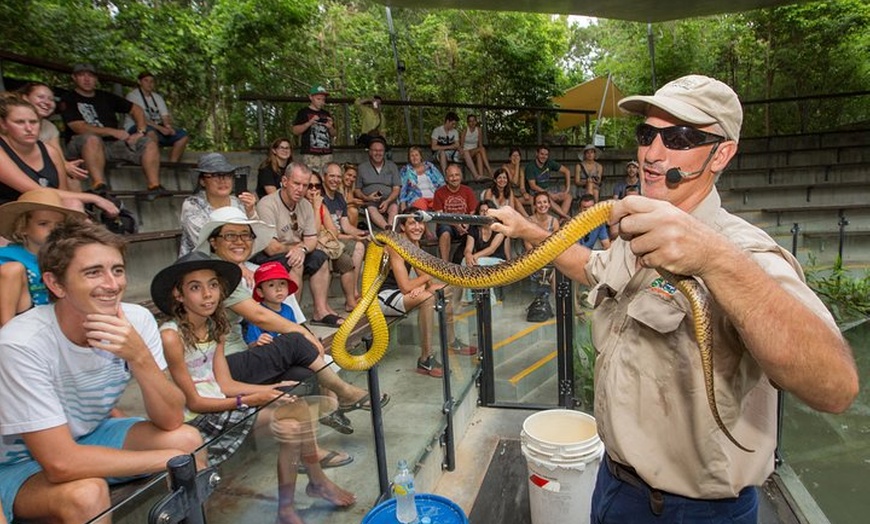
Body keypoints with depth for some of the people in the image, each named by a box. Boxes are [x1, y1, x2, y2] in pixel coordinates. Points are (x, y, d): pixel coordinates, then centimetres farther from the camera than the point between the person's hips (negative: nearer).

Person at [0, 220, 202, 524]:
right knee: (86, 493, -32)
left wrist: (140, 357, -34)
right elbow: (62, 463, -30)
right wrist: (169, 458, -24)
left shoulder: (137, 320, -18)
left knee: (187, 439, -17)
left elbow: (171, 421, -18)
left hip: (90, 435, 4)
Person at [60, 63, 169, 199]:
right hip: (82, 146, -5)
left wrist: (140, 132, 2)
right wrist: (113, 132, -21)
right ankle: (99, 186, -50)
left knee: (149, 143, -13)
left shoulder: (106, 97, 19)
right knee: (92, 139, -40)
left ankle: (154, 187, -27)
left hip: (113, 144, 5)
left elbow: (136, 109, 21)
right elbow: (79, 127, -11)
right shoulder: (68, 100, 4)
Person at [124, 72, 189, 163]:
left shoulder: (157, 97, 20)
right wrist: (160, 128, -26)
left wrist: (168, 126, -15)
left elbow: (165, 116, 9)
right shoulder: (132, 96, -1)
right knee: (152, 133, -41)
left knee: (183, 135, -12)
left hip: (158, 128, 7)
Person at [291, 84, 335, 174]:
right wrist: (309, 123, -13)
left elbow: (333, 135, 24)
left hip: (327, 153, 5)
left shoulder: (326, 114, 20)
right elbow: (295, 131, 0)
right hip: (310, 154, -4)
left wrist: (330, 127, 1)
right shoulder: (303, 112, 7)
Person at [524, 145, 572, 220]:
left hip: (548, 189, 6)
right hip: (536, 191, -6)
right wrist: (549, 194, -22)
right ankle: (567, 217, -37)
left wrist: (567, 189, -1)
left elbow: (566, 171, 9)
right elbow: (532, 186, -15)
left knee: (567, 196, -15)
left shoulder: (550, 163, 4)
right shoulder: (530, 167, -10)